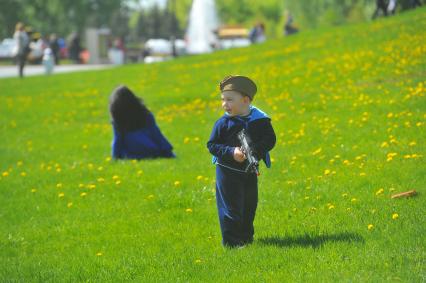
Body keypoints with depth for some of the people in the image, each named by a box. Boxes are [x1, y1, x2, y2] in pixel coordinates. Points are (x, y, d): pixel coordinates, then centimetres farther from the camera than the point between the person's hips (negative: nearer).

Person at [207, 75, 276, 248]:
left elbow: (270, 140, -7)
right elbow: (212, 145, -9)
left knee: (249, 207, 17)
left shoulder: (260, 120, -6)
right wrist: (231, 152, -24)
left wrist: (254, 149, -24)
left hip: (250, 171, 3)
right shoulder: (223, 123, -10)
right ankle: (231, 242, 6)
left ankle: (246, 237, 33)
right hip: (228, 171, -3)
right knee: (231, 208, -2)